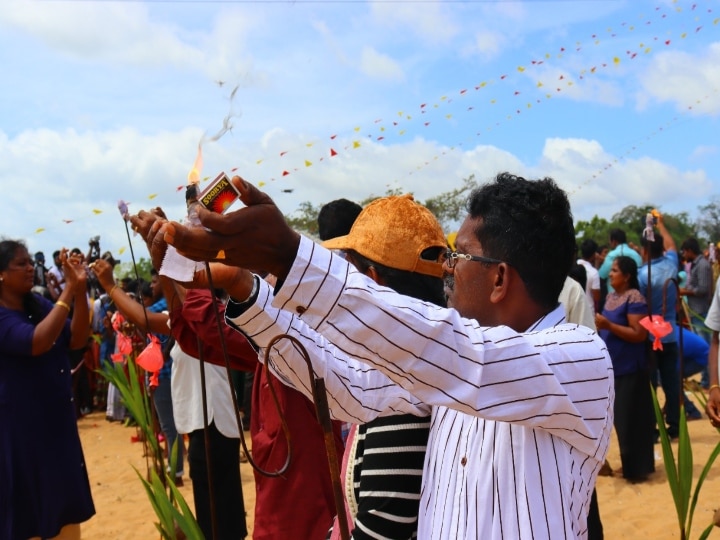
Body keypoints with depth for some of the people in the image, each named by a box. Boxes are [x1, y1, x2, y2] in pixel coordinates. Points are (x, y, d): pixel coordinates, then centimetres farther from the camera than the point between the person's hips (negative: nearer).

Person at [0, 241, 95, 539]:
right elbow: (38, 342, -32)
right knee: (28, 506, 8)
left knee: (63, 502, 17)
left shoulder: (39, 304, 5)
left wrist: (80, 289, -16)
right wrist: (69, 289, -29)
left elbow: (77, 339, -4)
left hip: (57, 419, 7)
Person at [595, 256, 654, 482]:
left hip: (630, 369, -8)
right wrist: (599, 326, 5)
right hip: (614, 366, 8)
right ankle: (629, 464, 28)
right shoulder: (610, 296, 10)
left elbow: (639, 334, -21)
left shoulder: (634, 298, -16)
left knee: (632, 419, 0)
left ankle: (637, 468, 12)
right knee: (621, 418, 16)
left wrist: (608, 325, -25)